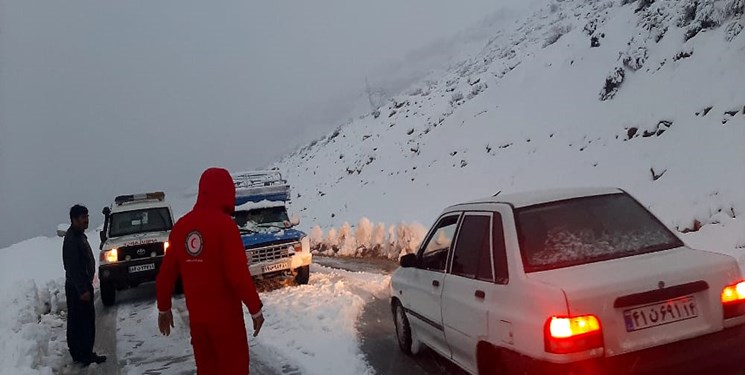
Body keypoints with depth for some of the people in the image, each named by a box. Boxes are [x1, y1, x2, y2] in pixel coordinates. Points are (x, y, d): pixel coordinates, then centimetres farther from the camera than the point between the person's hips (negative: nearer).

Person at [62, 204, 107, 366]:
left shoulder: (79, 235, 13)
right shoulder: (71, 239, -19)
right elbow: (73, 268, -23)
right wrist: (83, 290, -23)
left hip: (82, 285, 10)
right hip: (77, 287, -10)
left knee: (76, 322, 14)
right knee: (85, 322, -5)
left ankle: (78, 354, 22)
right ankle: (85, 356, 2)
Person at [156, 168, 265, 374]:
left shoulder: (181, 226, 3)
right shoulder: (224, 224, -16)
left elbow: (166, 273, 8)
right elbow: (239, 273, -20)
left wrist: (164, 307, 20)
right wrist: (255, 308, -11)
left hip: (196, 315, 6)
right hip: (225, 314, -6)